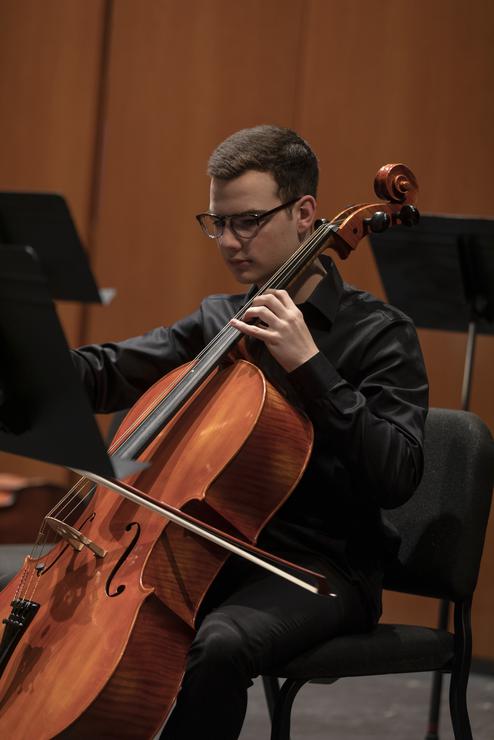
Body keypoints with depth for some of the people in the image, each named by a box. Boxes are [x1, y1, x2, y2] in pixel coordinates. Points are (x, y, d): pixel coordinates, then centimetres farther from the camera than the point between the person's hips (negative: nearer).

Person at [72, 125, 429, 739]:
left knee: (221, 644, -35)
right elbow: (108, 373, 1)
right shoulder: (218, 319, 13)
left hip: (321, 566, -6)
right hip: (213, 548, 6)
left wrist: (308, 364, -23)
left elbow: (396, 476, -18)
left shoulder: (378, 333, -6)